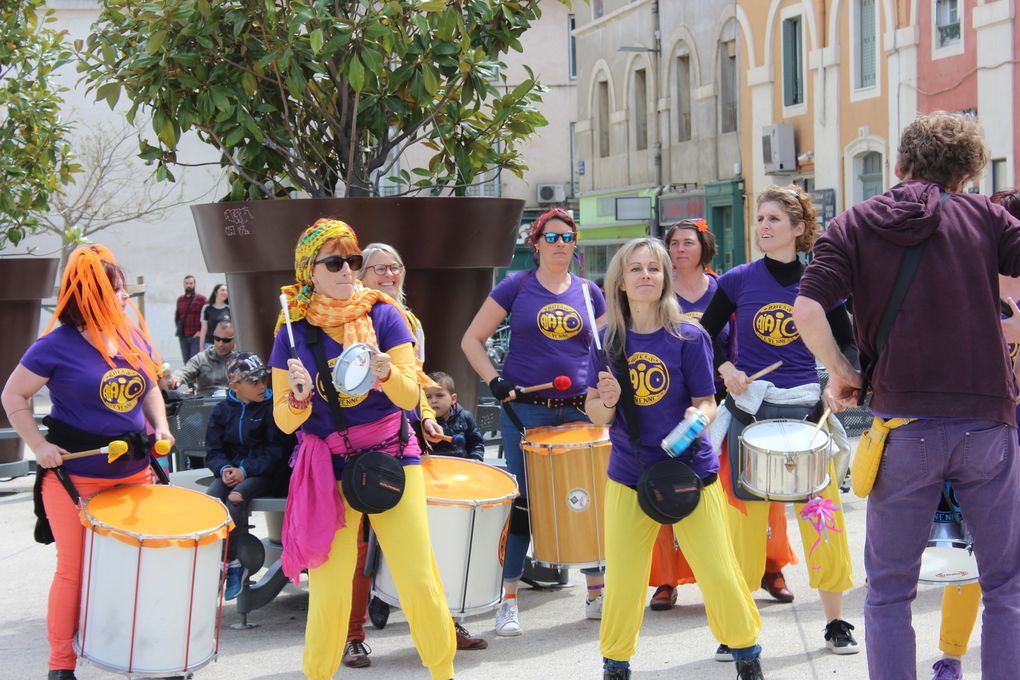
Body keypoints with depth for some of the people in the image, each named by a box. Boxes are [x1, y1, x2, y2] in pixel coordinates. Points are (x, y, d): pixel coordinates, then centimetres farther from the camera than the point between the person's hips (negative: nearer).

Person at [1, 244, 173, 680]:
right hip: (75, 475, -5)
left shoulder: (134, 337, 5)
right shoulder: (57, 346, -12)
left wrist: (160, 427, 3)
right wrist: (38, 445, -13)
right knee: (73, 570, 1)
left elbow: (150, 388, 20)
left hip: (134, 472, 5)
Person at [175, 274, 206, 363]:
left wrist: (201, 331, -10)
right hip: (183, 337, 5)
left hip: (196, 336, -5)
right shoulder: (180, 300, 14)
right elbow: (177, 316, 25)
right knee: (186, 362, 8)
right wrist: (178, 329, 12)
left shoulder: (201, 299, -2)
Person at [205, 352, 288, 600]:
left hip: (262, 473, -4)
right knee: (211, 498, -26)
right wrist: (224, 468, -13)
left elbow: (276, 451, -7)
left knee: (236, 497, -32)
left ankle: (234, 565, -21)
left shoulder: (271, 406, -3)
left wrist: (245, 470, -16)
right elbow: (213, 451, 9)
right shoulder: (222, 410, 9)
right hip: (231, 470, 4)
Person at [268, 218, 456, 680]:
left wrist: (385, 373, -26)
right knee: (328, 590, -5)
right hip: (327, 468, 0)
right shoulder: (295, 333, -1)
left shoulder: (383, 315, -1)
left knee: (419, 581, -3)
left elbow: (410, 396, -5)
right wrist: (298, 398, -21)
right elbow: (283, 421, 1)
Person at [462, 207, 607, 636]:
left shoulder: (588, 292, 9)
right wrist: (495, 382, -9)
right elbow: (472, 340, 3)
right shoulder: (516, 287, 1)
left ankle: (596, 593, 19)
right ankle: (508, 601, 6)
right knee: (524, 503, -2)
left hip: (580, 410, 3)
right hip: (525, 409, -3)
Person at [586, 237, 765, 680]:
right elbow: (595, 413, 4)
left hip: (690, 473, -2)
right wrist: (607, 401, -18)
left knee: (719, 575, -2)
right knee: (622, 582, 1)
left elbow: (707, 403, -4)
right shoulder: (608, 340, 2)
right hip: (629, 477, 2)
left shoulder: (689, 337, -5)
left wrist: (698, 415, -27)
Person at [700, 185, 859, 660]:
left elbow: (848, 343, 11)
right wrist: (724, 369, -9)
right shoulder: (738, 281, -1)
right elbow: (704, 336, 8)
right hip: (748, 410, 0)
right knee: (743, 518, 2)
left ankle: (836, 623, 14)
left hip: (805, 410, 0)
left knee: (822, 516, -1)